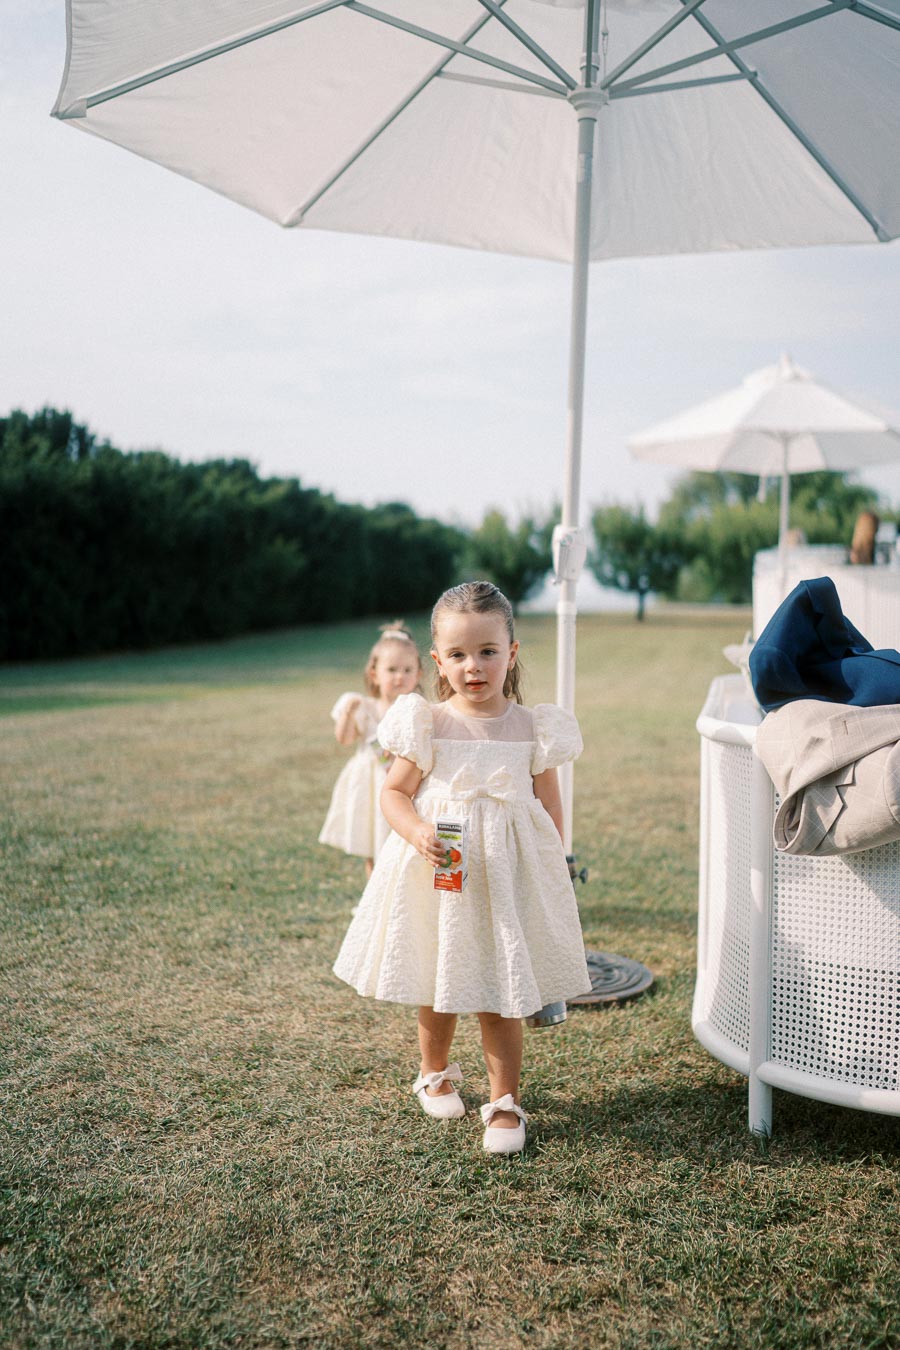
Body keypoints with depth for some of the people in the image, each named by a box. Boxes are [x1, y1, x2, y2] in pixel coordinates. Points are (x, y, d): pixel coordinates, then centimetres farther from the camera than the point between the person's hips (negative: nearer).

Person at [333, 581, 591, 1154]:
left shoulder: (533, 728, -4)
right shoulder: (427, 725, -7)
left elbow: (551, 811, 4)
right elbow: (394, 792, -2)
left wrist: (553, 874, 2)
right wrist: (419, 835, -20)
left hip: (507, 877, 0)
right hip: (437, 876, 1)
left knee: (502, 996, 2)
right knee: (436, 987, 17)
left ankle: (505, 1101, 19)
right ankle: (436, 1072, 42)